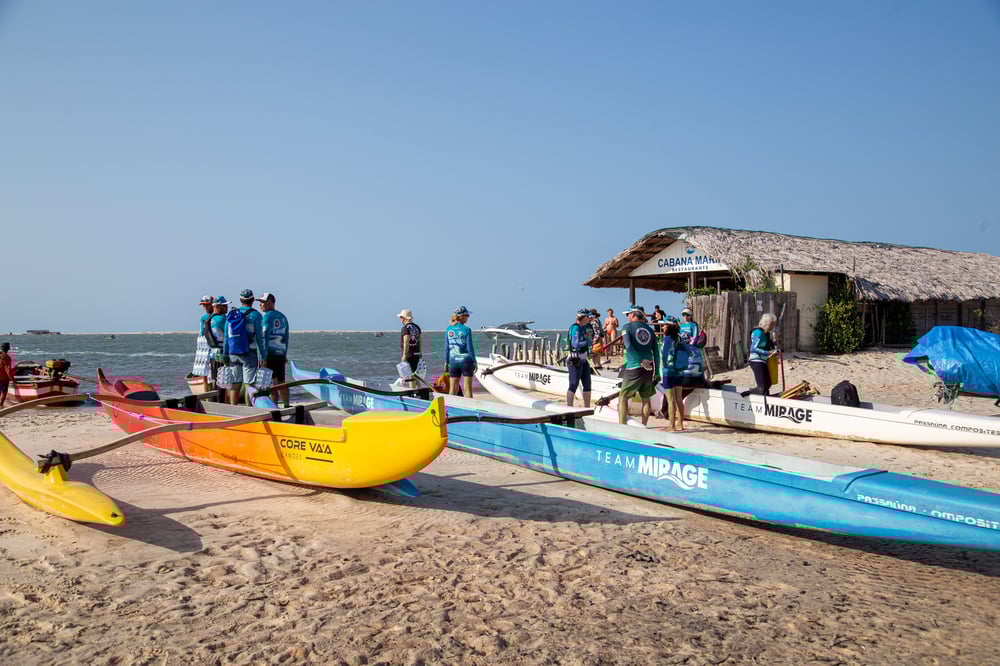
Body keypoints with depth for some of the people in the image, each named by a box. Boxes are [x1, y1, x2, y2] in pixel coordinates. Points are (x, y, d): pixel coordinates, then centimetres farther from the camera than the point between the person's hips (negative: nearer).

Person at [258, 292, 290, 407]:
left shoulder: (266, 317, -8)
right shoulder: (283, 317, 14)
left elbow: (265, 337, -14)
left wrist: (263, 357, -15)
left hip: (269, 353, -7)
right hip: (281, 353, 7)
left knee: (271, 382, -3)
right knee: (281, 381, 12)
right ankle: (287, 405, 15)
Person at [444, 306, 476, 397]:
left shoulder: (448, 330, 1)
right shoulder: (466, 330, -10)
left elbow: (446, 348, 3)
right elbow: (470, 347, -9)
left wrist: (446, 362, 12)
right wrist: (474, 362, 0)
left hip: (453, 361, 3)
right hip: (466, 360, -3)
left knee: (453, 389, 8)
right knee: (467, 388, 1)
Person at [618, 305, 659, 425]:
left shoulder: (627, 327, 0)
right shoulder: (649, 330, 14)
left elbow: (628, 346, -17)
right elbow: (656, 352, 12)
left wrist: (640, 361, -19)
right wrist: (657, 372, 15)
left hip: (634, 367, -5)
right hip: (649, 368, 5)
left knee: (623, 397, 4)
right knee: (646, 398, 14)